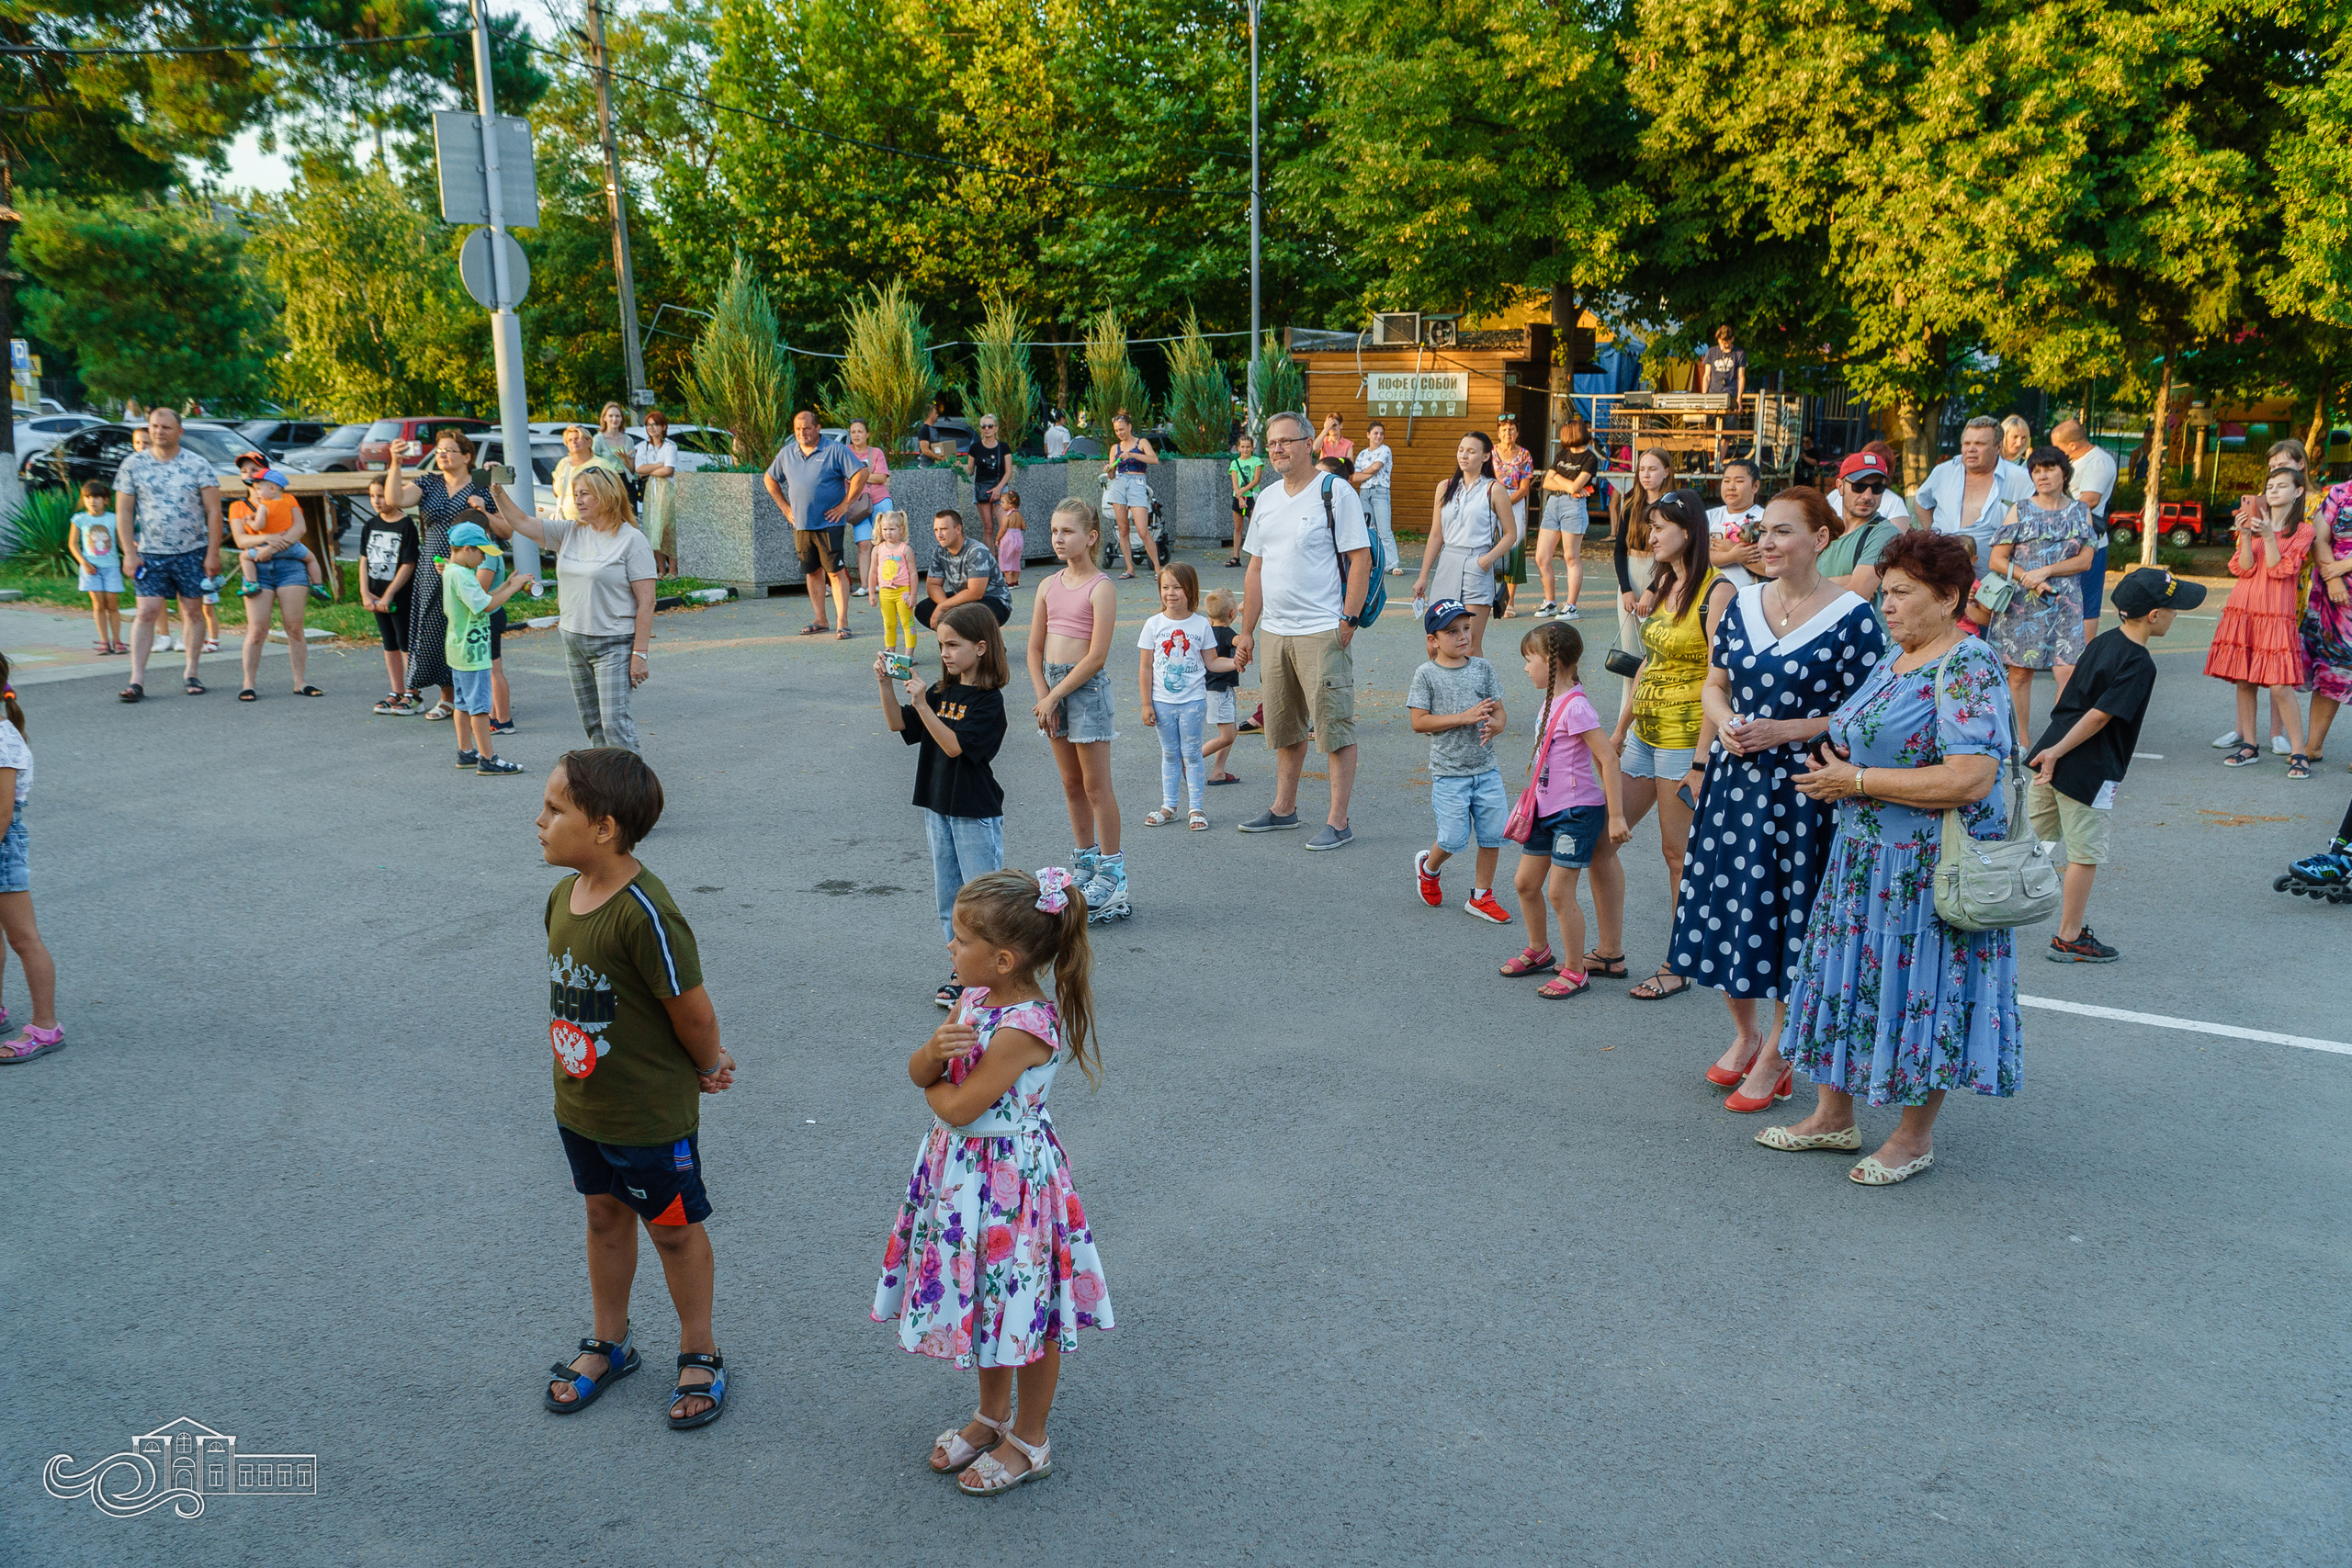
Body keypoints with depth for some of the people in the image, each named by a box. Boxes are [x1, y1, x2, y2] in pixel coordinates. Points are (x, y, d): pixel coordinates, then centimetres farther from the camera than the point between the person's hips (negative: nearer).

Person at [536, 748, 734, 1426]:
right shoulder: (563, 896, -3)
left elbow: (693, 1008, -22)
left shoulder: (645, 914, -30)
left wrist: (707, 1066, -3)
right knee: (605, 1215, 23)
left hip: (653, 1111, -7)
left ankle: (699, 1354, 33)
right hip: (581, 1103, 7)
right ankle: (609, 1343, 44)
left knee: (675, 1228, 12)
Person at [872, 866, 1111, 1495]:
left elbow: (957, 1107, -24)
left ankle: (1029, 1441, 29)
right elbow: (917, 1072, 2)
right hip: (965, 1174, 9)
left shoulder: (1024, 1028, -28)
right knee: (984, 1302, 23)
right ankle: (993, 1416, 43)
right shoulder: (980, 1002, 0)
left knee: (1027, 1313, 10)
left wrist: (934, 1077, -4)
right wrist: (934, 1050, -20)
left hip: (1012, 1180, -9)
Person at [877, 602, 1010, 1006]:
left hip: (977, 813, -8)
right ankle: (962, 970, 25)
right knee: (948, 893, 14)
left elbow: (954, 745, -22)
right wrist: (886, 683, -6)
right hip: (938, 807, 8)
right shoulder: (943, 692, 8)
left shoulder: (988, 700, -14)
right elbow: (898, 724, 8)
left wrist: (921, 704, -27)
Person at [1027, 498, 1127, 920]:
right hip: (1052, 685, 7)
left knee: (1096, 785, -1)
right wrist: (1042, 696, -4)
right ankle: (1085, 863, 25)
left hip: (1086, 686, -7)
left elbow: (1096, 656, -17)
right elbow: (1035, 650, 9)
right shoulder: (1048, 586, 9)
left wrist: (1053, 696, -16)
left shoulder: (1101, 588, -11)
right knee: (1071, 784, 14)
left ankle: (1111, 870, 8)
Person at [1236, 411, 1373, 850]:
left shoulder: (1336, 493, -6)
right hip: (1275, 632, 7)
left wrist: (1348, 621, -14)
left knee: (1335, 727, -5)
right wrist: (1246, 631, 15)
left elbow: (1360, 560, -9)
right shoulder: (1266, 499, 14)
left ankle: (1338, 822, 0)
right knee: (1285, 727, 16)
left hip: (1323, 631, -7)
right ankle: (1284, 808, 28)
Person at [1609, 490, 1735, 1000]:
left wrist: (1701, 759, -21)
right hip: (1644, 732, 8)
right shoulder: (1664, 584, 13)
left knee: (1678, 851, 0)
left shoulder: (1718, 592, -13)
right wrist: (1620, 729, 18)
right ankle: (1608, 952, 18)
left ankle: (1679, 966, 13)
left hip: (1685, 735, -8)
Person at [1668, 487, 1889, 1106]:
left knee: (1787, 918, 2)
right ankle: (1744, 1034, 33)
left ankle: (1775, 1058, 18)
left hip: (1801, 791, -5)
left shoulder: (1852, 618, -10)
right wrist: (1725, 721, -6)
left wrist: (1783, 732, -17)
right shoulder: (1744, 603, 7)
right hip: (1734, 780, 6)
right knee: (1724, 907, 11)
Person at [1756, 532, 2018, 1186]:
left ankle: (1915, 1137, 20)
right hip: (1865, 856, 9)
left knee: (1922, 992, 3)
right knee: (1850, 978, 14)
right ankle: (1833, 1117, 28)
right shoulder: (1896, 659, 10)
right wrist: (1832, 760, 1)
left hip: (1932, 867, -9)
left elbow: (1969, 781, -27)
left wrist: (1858, 781, -21)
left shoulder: (1969, 668, -18)